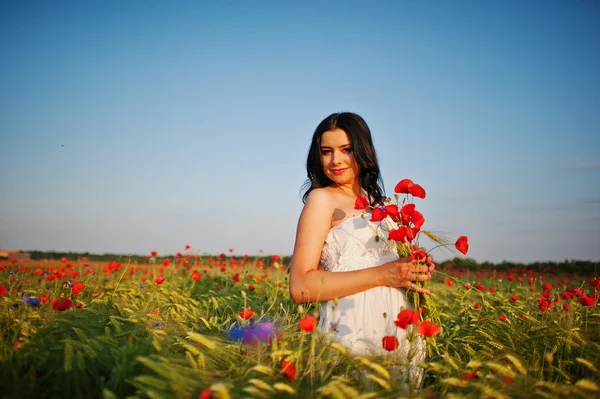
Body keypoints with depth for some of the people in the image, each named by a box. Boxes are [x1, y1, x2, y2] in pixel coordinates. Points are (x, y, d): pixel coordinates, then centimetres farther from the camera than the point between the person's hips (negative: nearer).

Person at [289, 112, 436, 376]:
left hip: (401, 331, 7)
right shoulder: (322, 199, -5)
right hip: (353, 332, -6)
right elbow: (300, 288, -15)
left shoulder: (380, 203, 13)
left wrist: (414, 271, 2)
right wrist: (381, 274, -20)